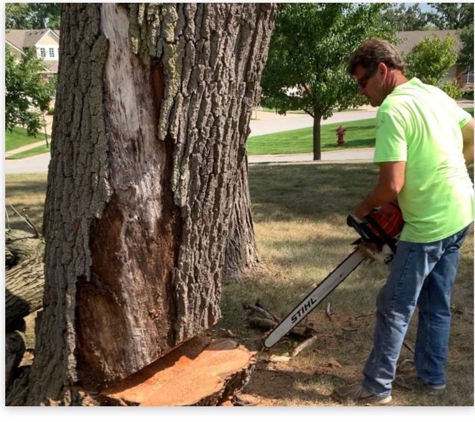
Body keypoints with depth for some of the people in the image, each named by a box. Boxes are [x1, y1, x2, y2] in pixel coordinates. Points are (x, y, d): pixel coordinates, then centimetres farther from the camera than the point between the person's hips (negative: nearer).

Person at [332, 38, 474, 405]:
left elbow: (391, 186, -24)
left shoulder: (392, 109, -19)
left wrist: (364, 208, -4)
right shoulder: (437, 94, 8)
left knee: (394, 309, 4)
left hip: (428, 225, -9)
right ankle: (431, 376, 32)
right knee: (437, 304, 19)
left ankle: (376, 387, 16)